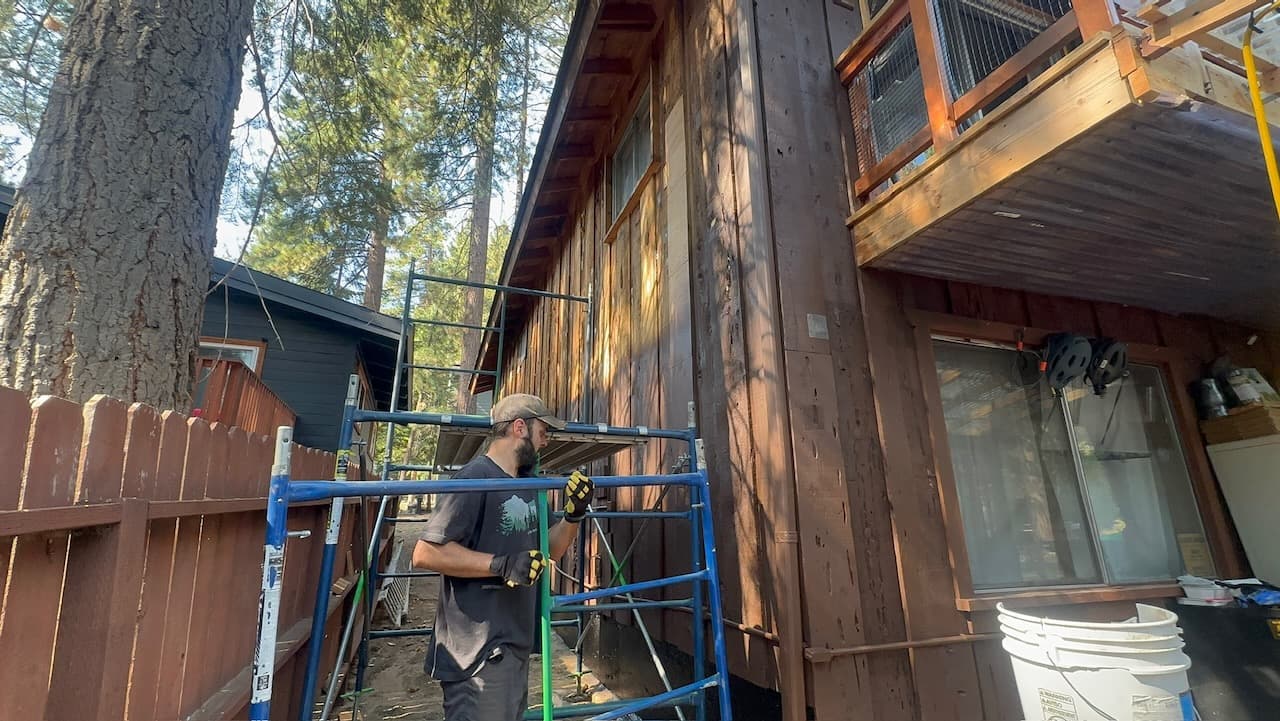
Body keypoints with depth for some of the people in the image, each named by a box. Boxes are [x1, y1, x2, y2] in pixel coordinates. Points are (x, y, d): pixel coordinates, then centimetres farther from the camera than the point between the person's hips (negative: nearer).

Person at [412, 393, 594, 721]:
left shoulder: (528, 484, 10)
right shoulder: (474, 478, -20)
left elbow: (550, 549, 14)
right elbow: (425, 553, -24)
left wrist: (574, 515, -4)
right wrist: (501, 564, -29)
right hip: (479, 651, -9)